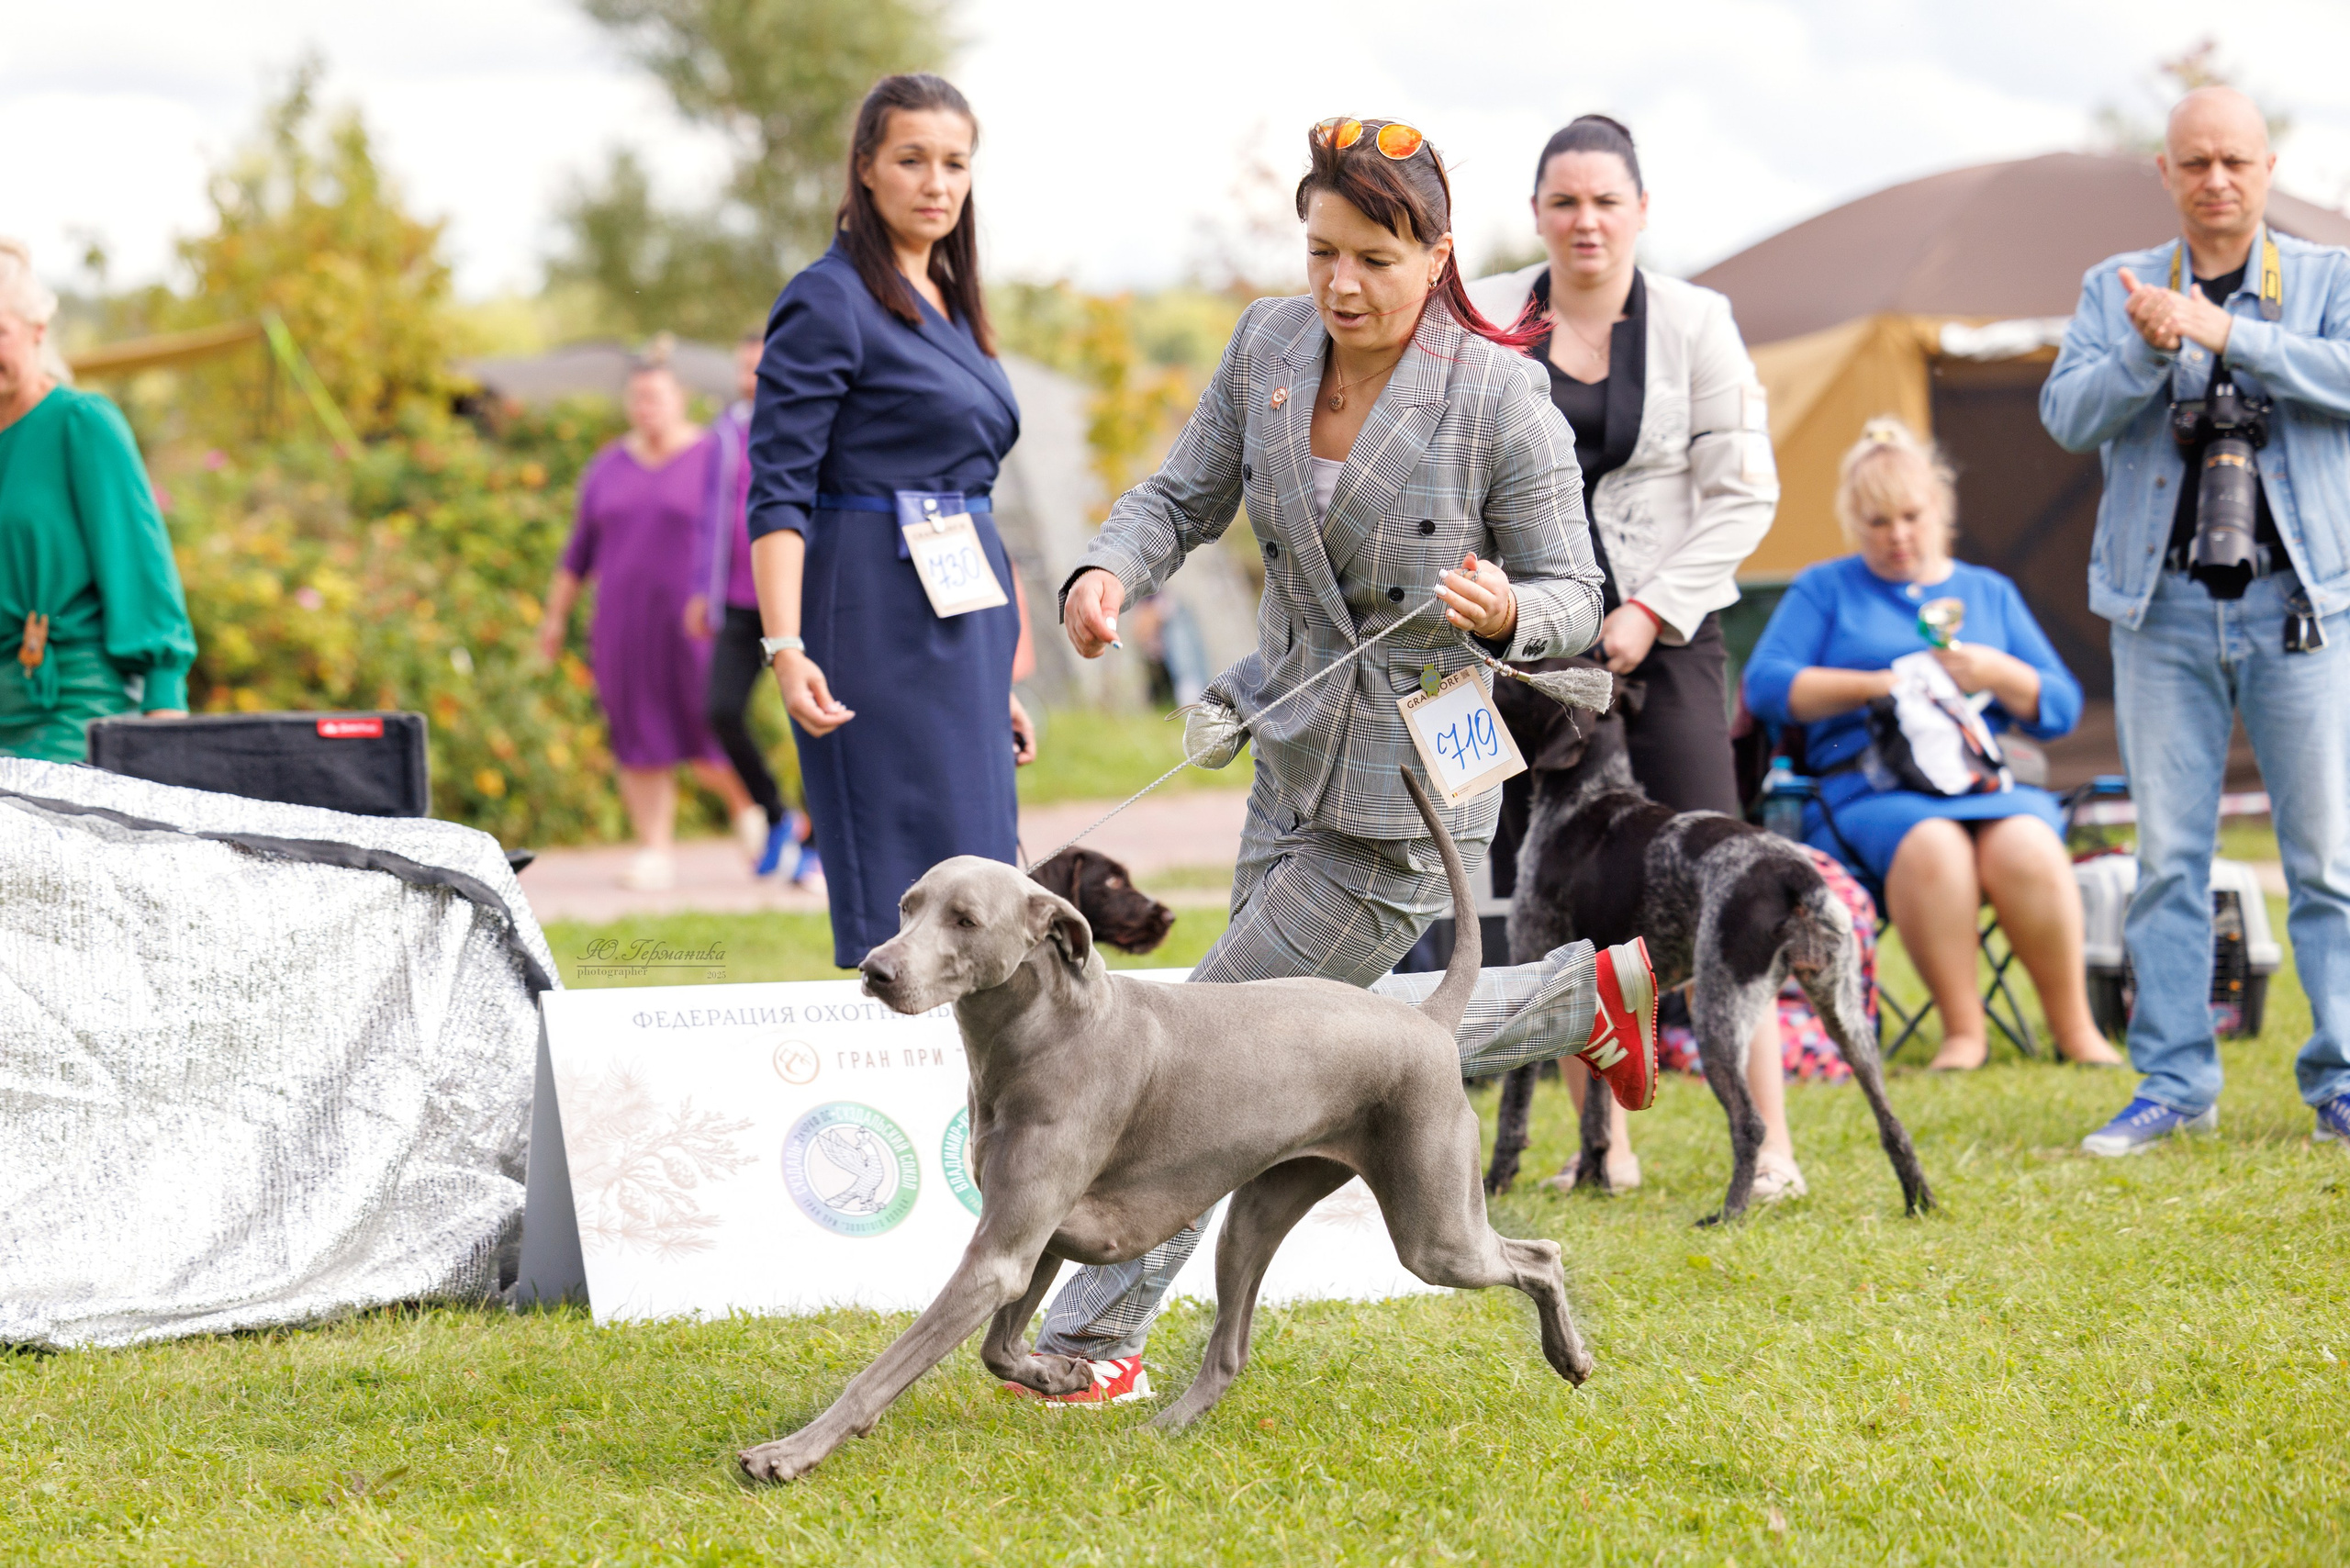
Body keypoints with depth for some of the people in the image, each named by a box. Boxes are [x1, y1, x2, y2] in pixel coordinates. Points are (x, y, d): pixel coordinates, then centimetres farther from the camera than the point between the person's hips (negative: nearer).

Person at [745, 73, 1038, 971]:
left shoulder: (951, 309, 17)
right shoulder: (829, 303, -7)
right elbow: (778, 491, -14)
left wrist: (998, 682, 21)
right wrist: (786, 648, -25)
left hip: (962, 627, 9)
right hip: (877, 628, -9)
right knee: (904, 906, -12)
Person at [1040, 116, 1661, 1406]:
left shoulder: (1500, 397, -18)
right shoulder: (1268, 345, -3)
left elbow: (1570, 597, -11)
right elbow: (1184, 496, 5)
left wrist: (1503, 611, -35)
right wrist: (1110, 571, -17)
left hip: (1410, 780, -8)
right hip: (1294, 753, 8)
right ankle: (1594, 991, 37)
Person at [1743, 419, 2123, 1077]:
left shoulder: (1990, 593, 24)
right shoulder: (1823, 589, 18)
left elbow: (2062, 709, 15)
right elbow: (1765, 685, 1)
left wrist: (1999, 675, -5)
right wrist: (1877, 684, -7)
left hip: (1988, 779, 2)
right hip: (1867, 789, -2)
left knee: (2025, 849, -34)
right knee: (1931, 846, -37)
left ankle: (2075, 1027, -24)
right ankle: (1963, 1031, -29)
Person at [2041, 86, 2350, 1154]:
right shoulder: (2118, 288, 12)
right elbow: (2068, 415, -1)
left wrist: (2223, 333, -20)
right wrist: (2148, 346, -19)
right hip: (2164, 607, 2)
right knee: (2168, 855, 2)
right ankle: (2174, 1084, 8)